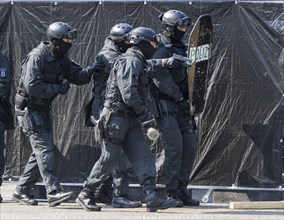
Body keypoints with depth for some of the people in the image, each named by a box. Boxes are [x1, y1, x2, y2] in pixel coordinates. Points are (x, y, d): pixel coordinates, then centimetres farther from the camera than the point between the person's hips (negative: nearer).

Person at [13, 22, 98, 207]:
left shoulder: (61, 58, 6)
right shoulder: (37, 57, -20)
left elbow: (77, 76, 5)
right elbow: (32, 87, -26)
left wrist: (90, 71, -15)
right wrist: (58, 88, -21)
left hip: (43, 109, 9)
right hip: (29, 108, -9)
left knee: (41, 152, 9)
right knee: (45, 149, -16)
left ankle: (21, 191, 17)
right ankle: (53, 192, -21)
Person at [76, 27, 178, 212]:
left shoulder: (139, 62, 19)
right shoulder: (131, 61, -14)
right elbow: (128, 93, -23)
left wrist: (143, 114, 12)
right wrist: (145, 113, -17)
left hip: (130, 119, 10)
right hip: (116, 116, -10)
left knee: (144, 157, -2)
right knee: (108, 159, -3)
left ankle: (152, 197, -11)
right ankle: (85, 195, 9)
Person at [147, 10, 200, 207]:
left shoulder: (181, 48, 16)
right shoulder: (160, 51, -12)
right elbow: (160, 78, -21)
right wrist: (178, 95, -15)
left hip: (182, 106, 9)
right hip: (166, 105, -9)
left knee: (190, 146, 5)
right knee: (175, 147, -13)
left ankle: (181, 191, 11)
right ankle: (172, 193, -9)